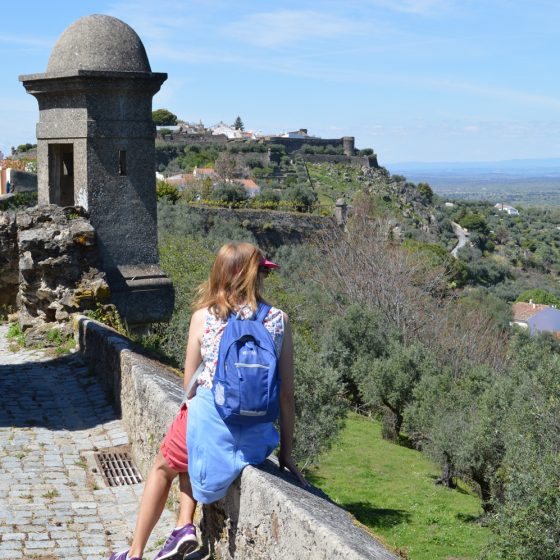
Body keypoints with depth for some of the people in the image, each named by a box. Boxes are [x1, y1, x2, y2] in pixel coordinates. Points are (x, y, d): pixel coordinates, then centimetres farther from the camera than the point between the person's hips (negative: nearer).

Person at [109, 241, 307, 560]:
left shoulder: (204, 316, -2)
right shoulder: (278, 320, 0)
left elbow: (190, 384, 4)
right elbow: (287, 393, 1)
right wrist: (286, 453, 8)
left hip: (208, 421, -3)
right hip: (257, 436, 3)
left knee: (163, 467, 29)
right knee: (184, 452, 35)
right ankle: (184, 526, 22)